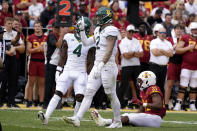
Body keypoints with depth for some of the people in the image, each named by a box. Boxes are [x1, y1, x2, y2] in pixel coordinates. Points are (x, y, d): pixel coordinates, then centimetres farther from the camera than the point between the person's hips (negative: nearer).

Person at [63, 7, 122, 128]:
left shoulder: (111, 30, -13)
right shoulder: (98, 30, 15)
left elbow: (109, 51, -20)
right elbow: (86, 42, 24)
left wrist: (101, 66, -26)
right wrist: (82, 29, 14)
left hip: (108, 66, -9)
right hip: (98, 65, 9)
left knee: (111, 95, 1)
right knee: (89, 93, 0)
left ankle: (118, 122, 14)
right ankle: (77, 118, -7)